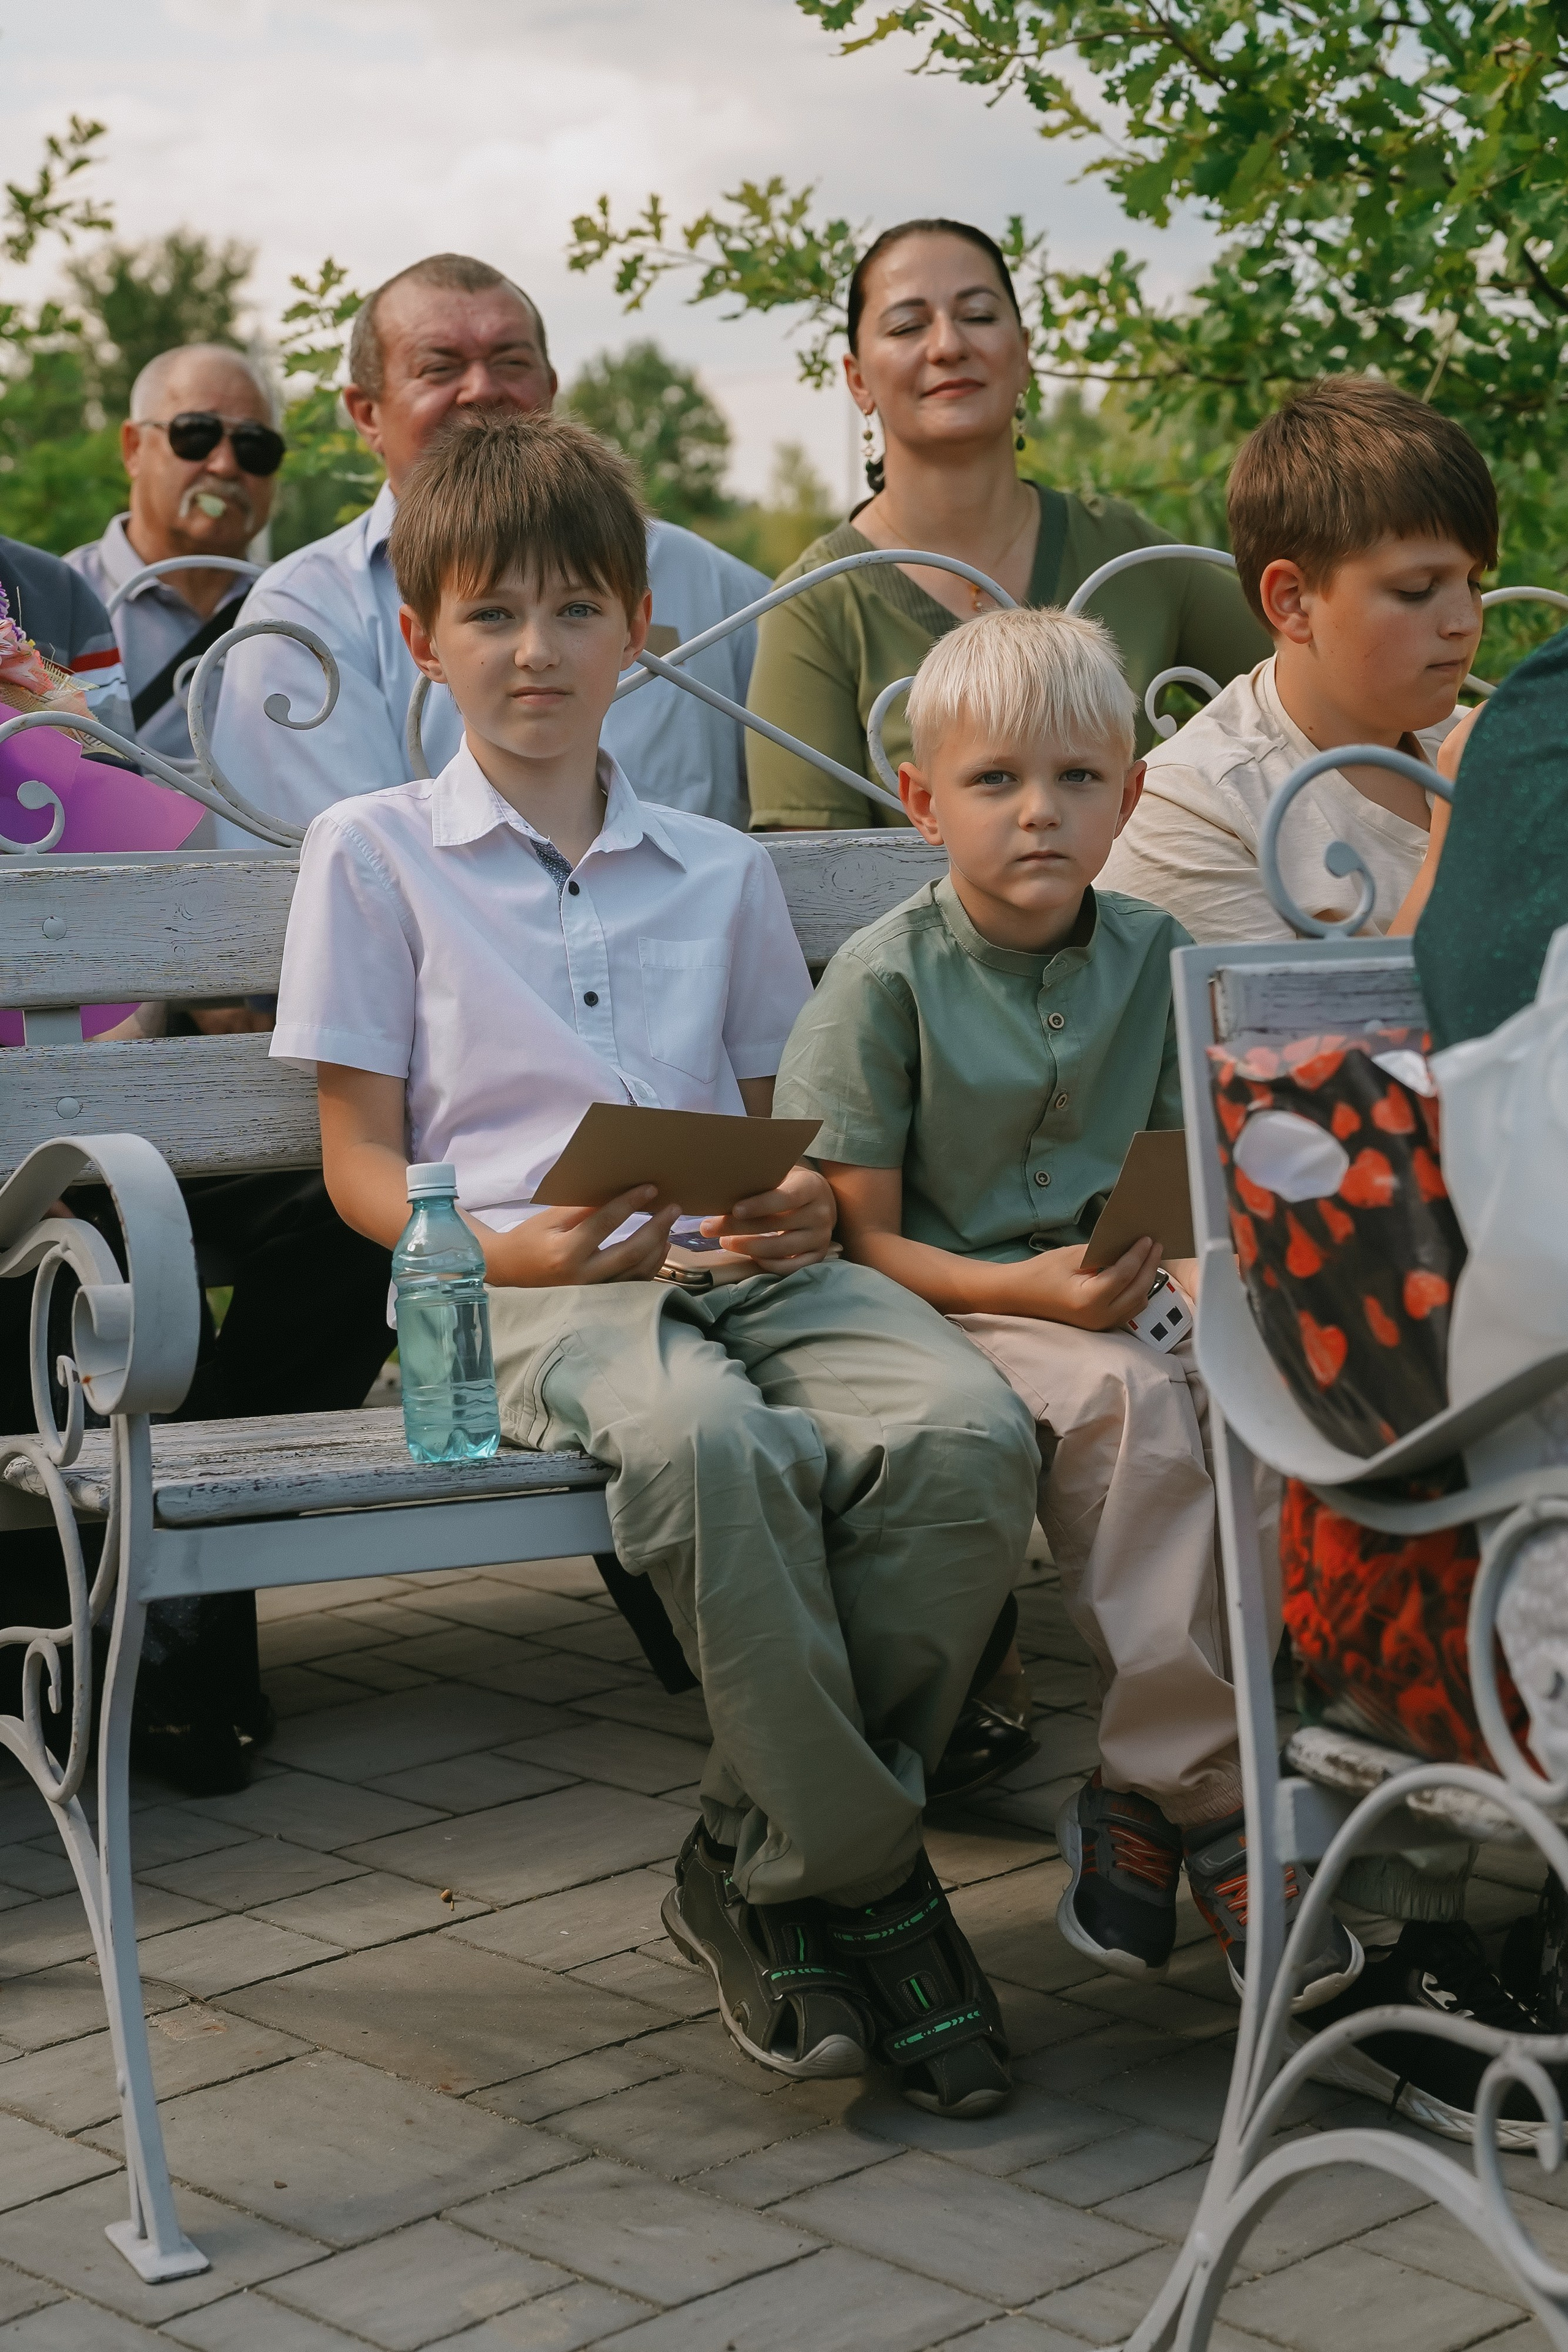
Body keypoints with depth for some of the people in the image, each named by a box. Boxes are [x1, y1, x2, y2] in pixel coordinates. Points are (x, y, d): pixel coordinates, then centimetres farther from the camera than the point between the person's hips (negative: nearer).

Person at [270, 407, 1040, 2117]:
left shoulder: (720, 872, 24)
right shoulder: (373, 853, 13)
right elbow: (359, 1156, 7)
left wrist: (806, 1201, -1)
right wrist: (504, 1248, -12)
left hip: (742, 1263, 4)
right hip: (530, 1289, -4)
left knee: (967, 1433, -28)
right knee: (713, 1443, -39)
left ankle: (760, 1867, -12)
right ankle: (864, 1872, -20)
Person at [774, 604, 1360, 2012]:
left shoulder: (1155, 958, 9)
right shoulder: (887, 977, -4)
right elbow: (862, 1237, -6)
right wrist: (1027, 1291, -20)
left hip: (1118, 1301, 5)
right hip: (943, 1306, -4)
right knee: (1129, 1403, -34)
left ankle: (1140, 1793, -18)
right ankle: (1200, 1797, -26)